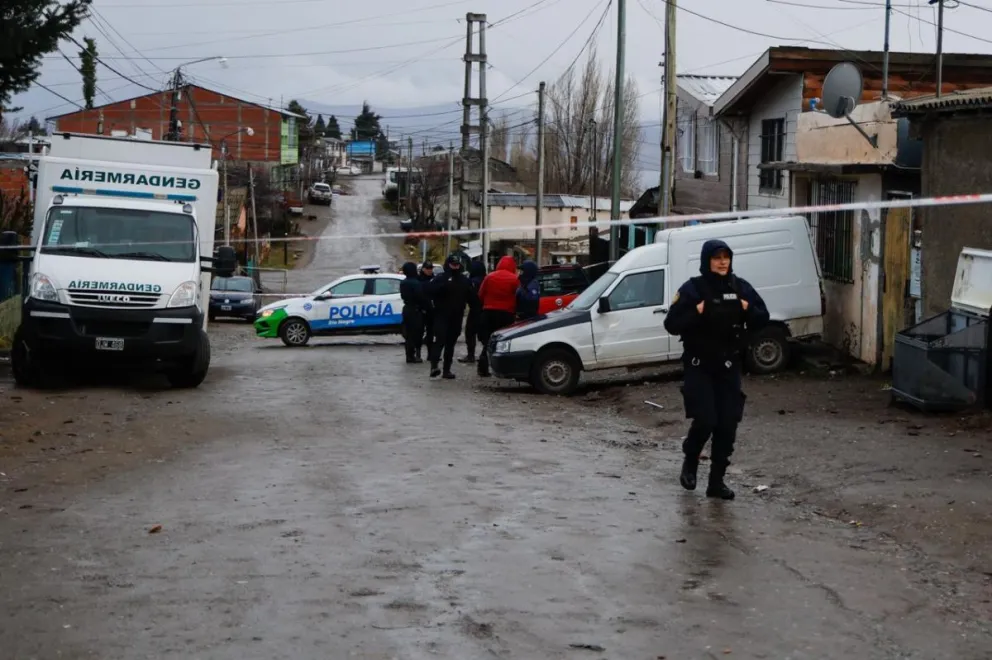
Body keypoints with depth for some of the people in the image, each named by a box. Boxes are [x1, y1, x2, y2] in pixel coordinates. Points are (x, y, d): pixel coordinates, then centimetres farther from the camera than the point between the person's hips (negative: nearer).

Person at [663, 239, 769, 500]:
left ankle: (717, 480, 12)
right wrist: (696, 312, -24)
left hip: (729, 366, 4)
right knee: (705, 420, -12)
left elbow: (763, 317, 9)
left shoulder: (740, 287, 2)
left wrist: (748, 310, -11)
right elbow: (671, 324, -10)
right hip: (699, 366, -4)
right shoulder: (692, 289, -9)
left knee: (728, 424, 1)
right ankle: (690, 462, 18)